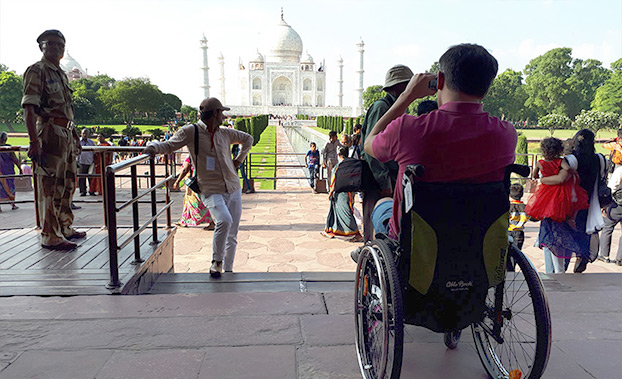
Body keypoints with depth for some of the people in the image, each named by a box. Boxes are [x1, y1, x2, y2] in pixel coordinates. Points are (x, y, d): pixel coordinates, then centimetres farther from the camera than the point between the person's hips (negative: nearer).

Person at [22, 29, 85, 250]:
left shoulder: (61, 74, 21)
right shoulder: (37, 71, -5)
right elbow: (29, 108, -14)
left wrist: (73, 138, 20)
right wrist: (34, 142, -23)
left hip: (67, 134, 9)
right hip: (50, 133, -9)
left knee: (68, 183, 15)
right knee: (50, 186, -7)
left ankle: (64, 228, 27)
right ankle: (50, 237, -1)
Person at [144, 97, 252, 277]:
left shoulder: (225, 133, 10)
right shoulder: (191, 131, -4)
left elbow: (248, 139, 26)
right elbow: (170, 145, -4)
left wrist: (239, 160, 15)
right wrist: (155, 146, -25)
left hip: (234, 190, 6)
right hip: (212, 192, -5)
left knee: (232, 235, 9)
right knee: (224, 221, -32)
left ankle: (228, 270, 26)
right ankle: (216, 262, -10)